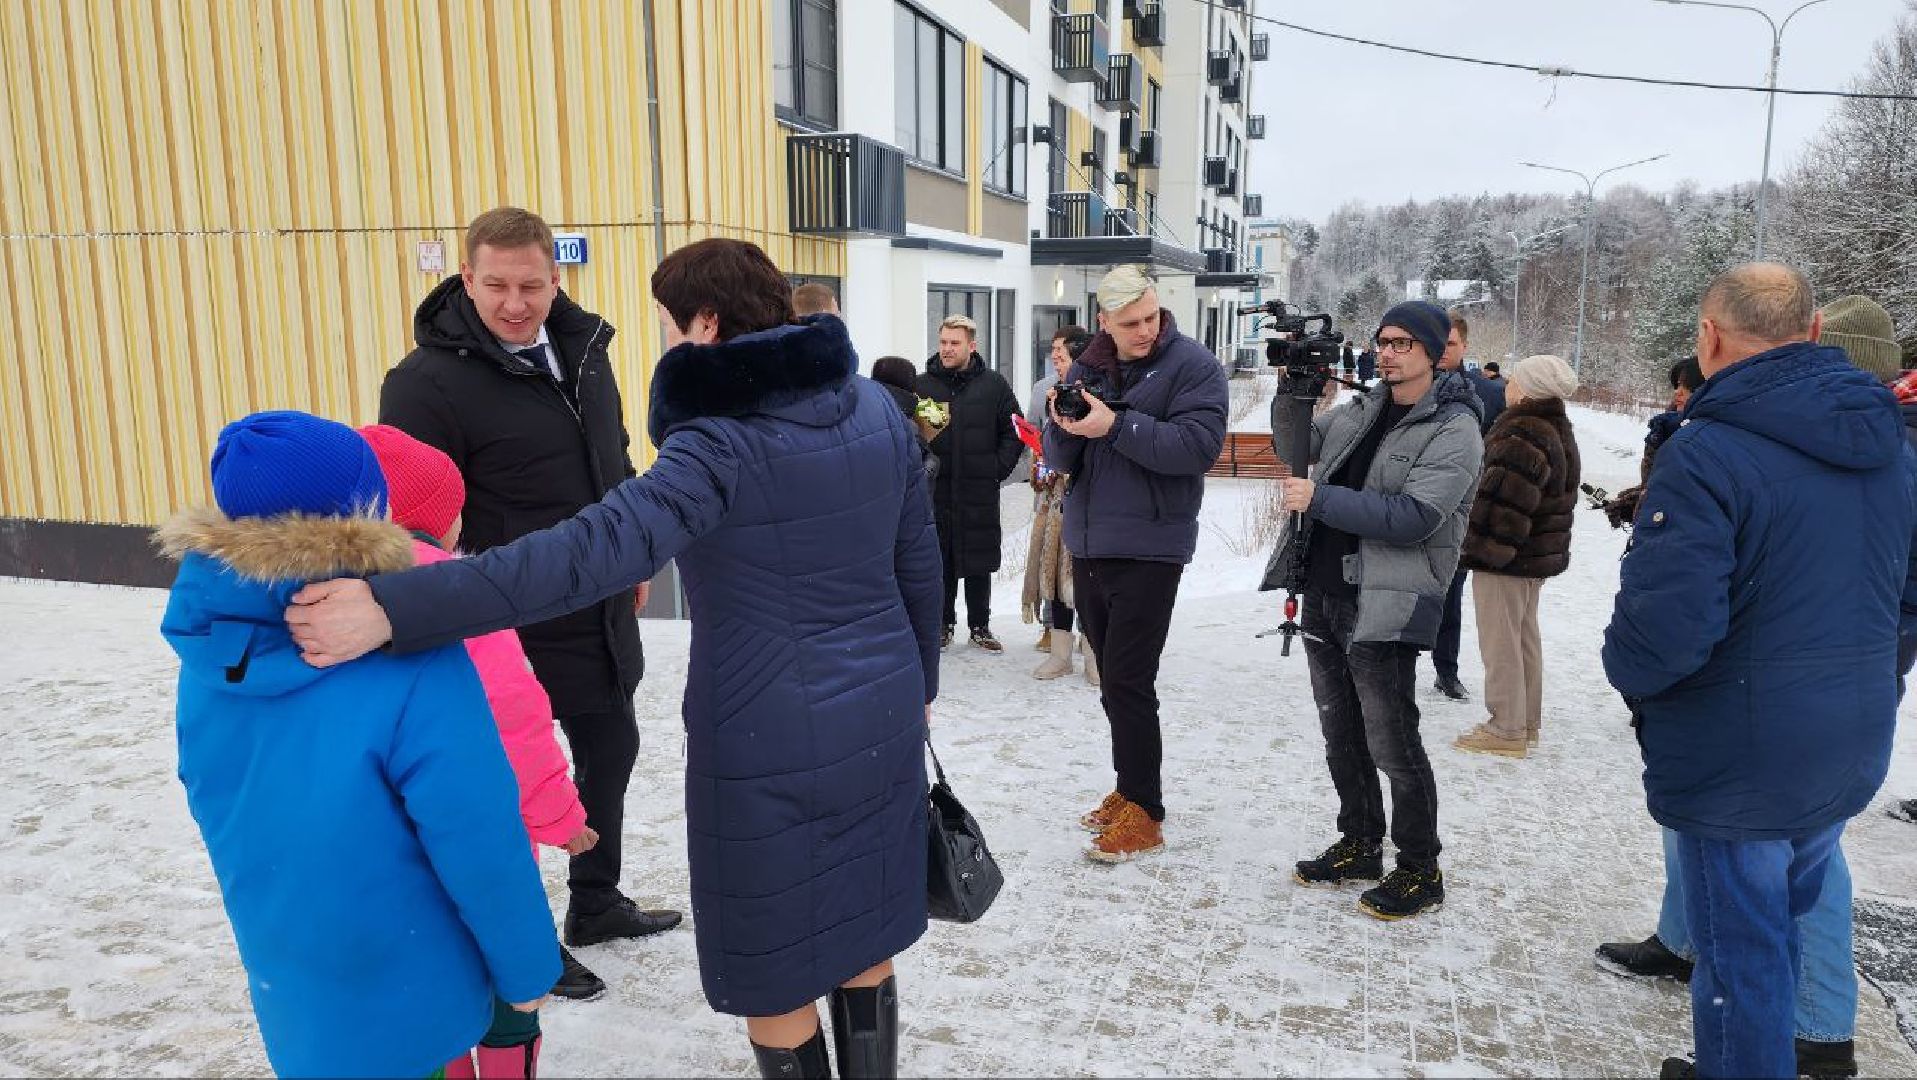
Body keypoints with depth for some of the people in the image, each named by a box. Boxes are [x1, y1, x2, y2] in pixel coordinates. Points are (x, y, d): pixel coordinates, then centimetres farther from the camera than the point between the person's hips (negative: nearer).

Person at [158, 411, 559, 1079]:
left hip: (284, 989, 6)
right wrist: (528, 968, -8)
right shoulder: (413, 666, -29)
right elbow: (478, 845, -24)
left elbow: (223, 812, 6)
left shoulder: (207, 660, -8)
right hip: (402, 1002, -5)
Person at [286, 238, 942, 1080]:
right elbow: (918, 562, 10)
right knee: (861, 939, 22)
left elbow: (597, 547, -33)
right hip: (881, 719, 7)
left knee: (773, 976, 13)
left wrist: (393, 610, -36)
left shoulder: (724, 441, -18)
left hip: (771, 743, -7)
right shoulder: (876, 407, 3)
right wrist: (918, 685, 23)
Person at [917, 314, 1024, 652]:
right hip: (935, 491, 0)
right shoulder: (922, 385, 4)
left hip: (980, 491, 0)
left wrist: (999, 468, 0)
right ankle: (944, 623, 19)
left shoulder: (994, 385, 4)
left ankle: (980, 626, 19)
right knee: (940, 562, 6)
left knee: (979, 564, 7)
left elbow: (1014, 431, 9)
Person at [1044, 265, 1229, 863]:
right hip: (1088, 545, 6)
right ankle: (1131, 787, 28)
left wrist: (1117, 426, -25)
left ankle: (1144, 813, 6)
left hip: (1149, 549, -6)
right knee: (1113, 679, 14)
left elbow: (1200, 445, -20)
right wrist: (1061, 426, -14)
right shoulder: (1086, 368, 9)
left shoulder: (1194, 365, -7)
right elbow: (1063, 461, 7)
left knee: (1128, 684, -5)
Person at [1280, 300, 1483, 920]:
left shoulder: (1454, 430, -10)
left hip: (1385, 607, -7)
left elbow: (1415, 517, -21)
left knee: (1393, 746, 1)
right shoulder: (1361, 412, 13)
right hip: (1324, 596, 7)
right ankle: (1359, 846, 33)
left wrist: (1319, 500, -21)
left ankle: (1420, 872, 17)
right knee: (1341, 738, 17)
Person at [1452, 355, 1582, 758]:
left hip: (1505, 558, -11)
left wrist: (1479, 549, -19)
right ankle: (1527, 722, 29)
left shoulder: (1522, 436, -23)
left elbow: (1503, 503, -27)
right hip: (1540, 554, 11)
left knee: (1500, 642, -1)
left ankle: (1506, 729, 6)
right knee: (1526, 636, 19)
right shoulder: (1559, 431, 12)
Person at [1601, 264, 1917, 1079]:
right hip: (1849, 757, 8)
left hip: (1737, 763, -7)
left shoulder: (1708, 453, -24)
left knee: (1740, 958, 10)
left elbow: (1663, 628, -29)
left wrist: (1627, 674, -9)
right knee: (1779, 929, 25)